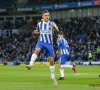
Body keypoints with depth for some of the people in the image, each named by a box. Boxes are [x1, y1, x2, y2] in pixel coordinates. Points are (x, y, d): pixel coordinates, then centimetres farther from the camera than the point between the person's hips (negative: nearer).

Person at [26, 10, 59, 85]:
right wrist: (36, 32, 0)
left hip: (49, 43, 0)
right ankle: (30, 64, -46)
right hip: (41, 42, 0)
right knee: (37, 50, -34)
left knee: (51, 60, 3)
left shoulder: (51, 23, -5)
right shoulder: (39, 24, 5)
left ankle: (53, 76, 18)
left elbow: (57, 30, -25)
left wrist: (54, 27, -48)